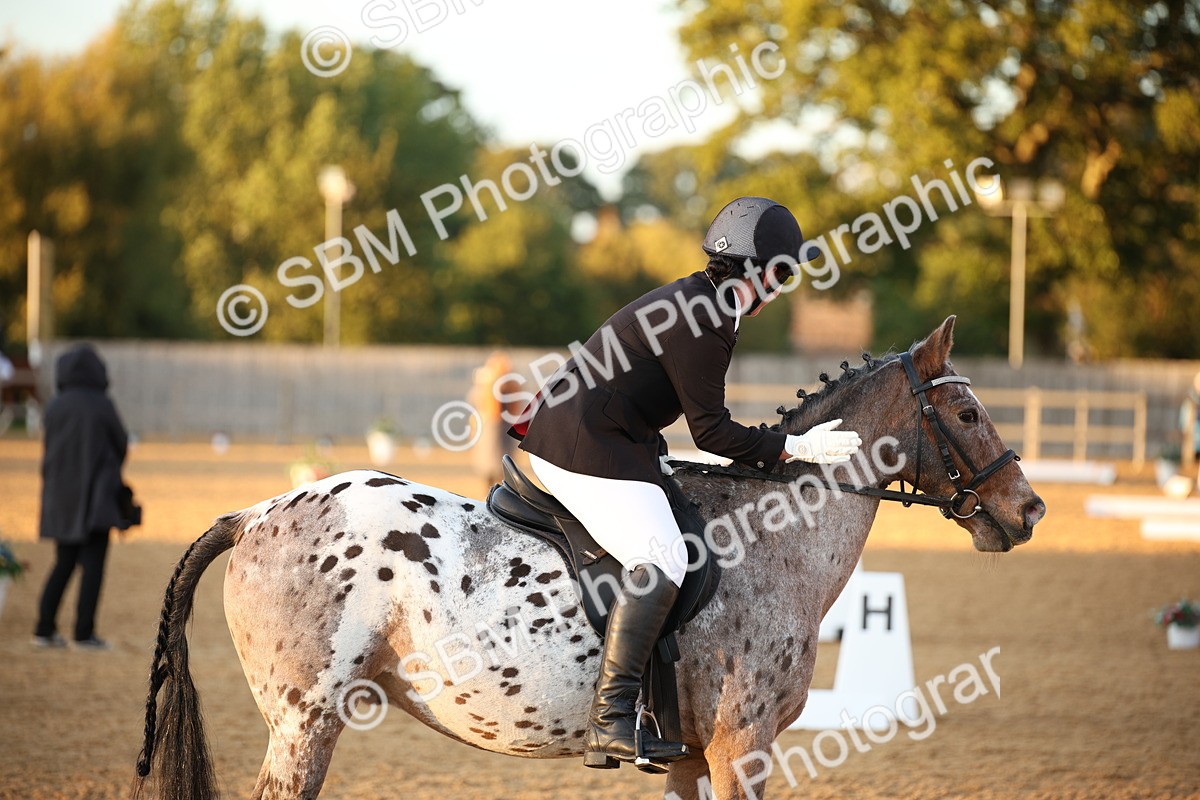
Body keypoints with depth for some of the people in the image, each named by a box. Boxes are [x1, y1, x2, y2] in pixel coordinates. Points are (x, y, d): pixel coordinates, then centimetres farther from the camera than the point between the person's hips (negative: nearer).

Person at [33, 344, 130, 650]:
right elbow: (121, 444, 1)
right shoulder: (102, 405, -10)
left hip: (62, 496, 4)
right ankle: (84, 633, -5)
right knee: (93, 566, 0)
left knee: (64, 564, 14)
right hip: (96, 495, -4)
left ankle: (44, 628, 8)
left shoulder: (54, 407, 0)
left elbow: (52, 447, 9)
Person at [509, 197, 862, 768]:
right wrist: (794, 448, -9)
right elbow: (711, 431, -15)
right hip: (588, 451, -12)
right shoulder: (702, 324, -17)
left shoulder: (692, 301, 15)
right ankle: (609, 722, -29)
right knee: (661, 561, -22)